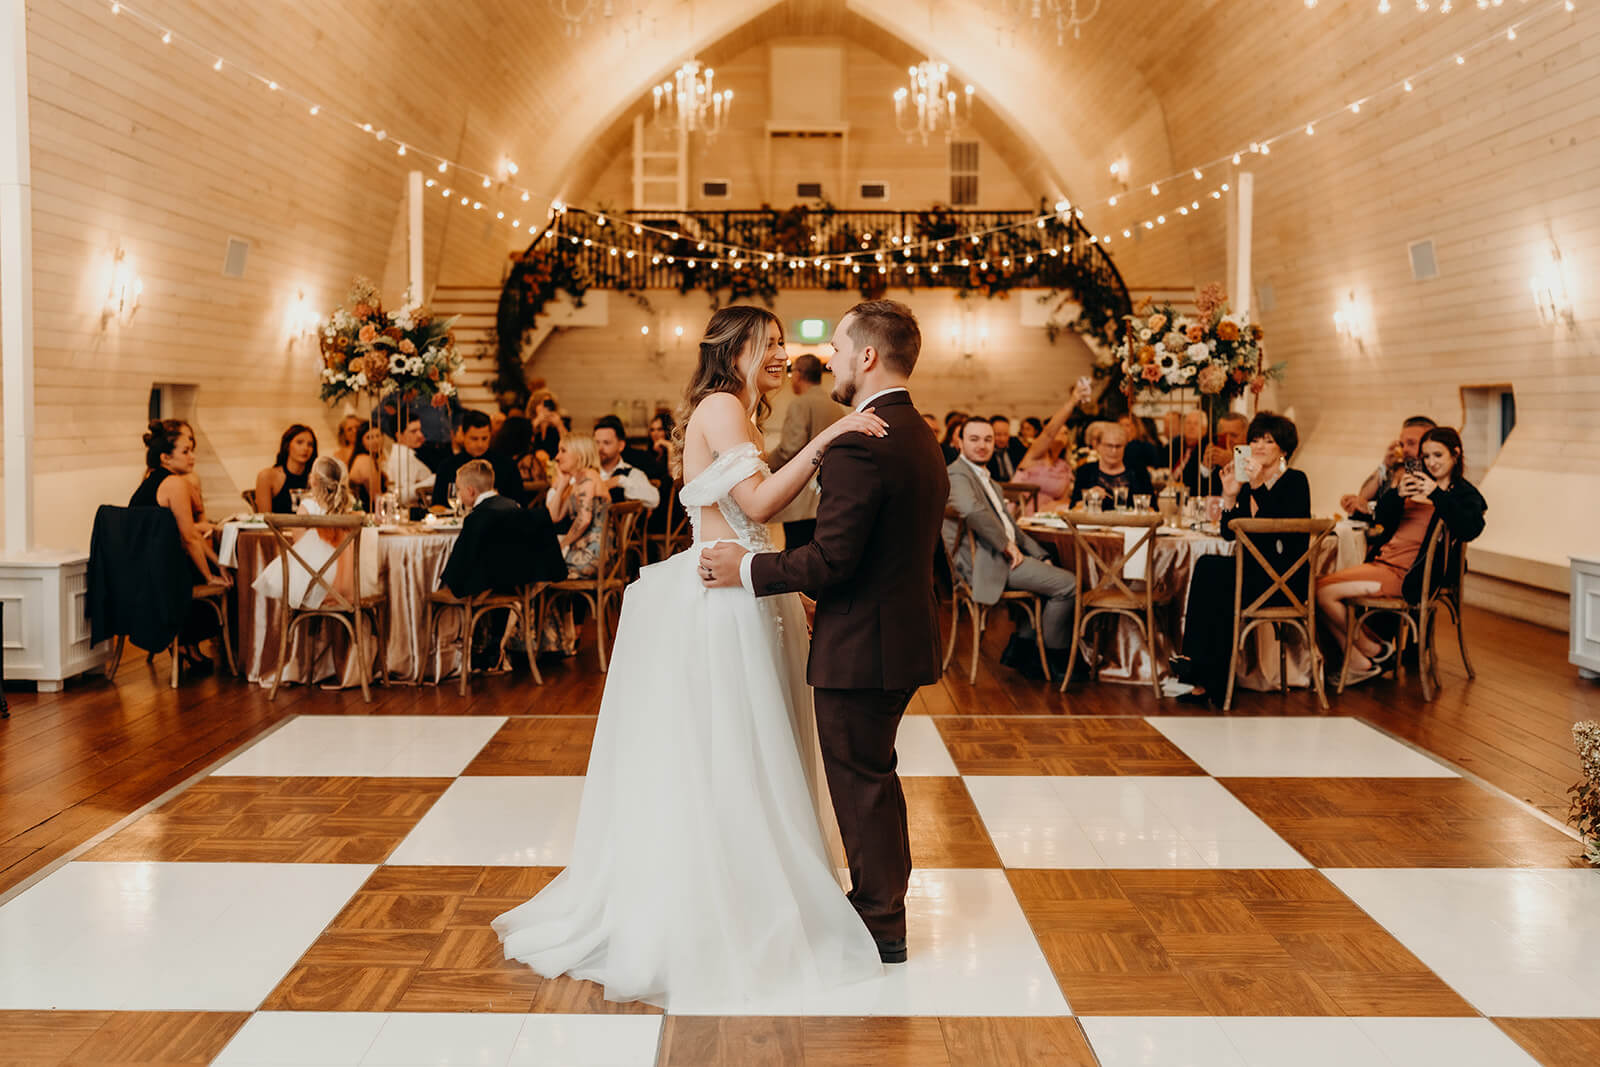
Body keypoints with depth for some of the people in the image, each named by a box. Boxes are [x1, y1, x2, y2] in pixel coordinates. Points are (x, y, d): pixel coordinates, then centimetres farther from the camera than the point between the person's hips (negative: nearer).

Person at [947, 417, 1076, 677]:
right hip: (982, 561, -10)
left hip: (1003, 554, 10)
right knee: (1067, 584, -14)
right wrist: (1006, 545, -22)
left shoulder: (986, 478, 23)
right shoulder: (957, 475, -10)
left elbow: (1008, 524, 25)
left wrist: (1040, 556, 13)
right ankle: (1058, 660, 1)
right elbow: (973, 510, -31)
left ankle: (1020, 648, 11)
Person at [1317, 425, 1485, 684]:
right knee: (1318, 589, -12)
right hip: (1382, 560, 7)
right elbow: (1381, 518, 10)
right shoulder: (1417, 482, 20)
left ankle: (1372, 649, 1)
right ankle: (1358, 663, -5)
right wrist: (1399, 494, -10)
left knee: (1326, 591, -20)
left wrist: (1436, 494, -24)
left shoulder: (1465, 494, 3)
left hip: (1404, 574, -7)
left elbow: (1469, 530, -18)